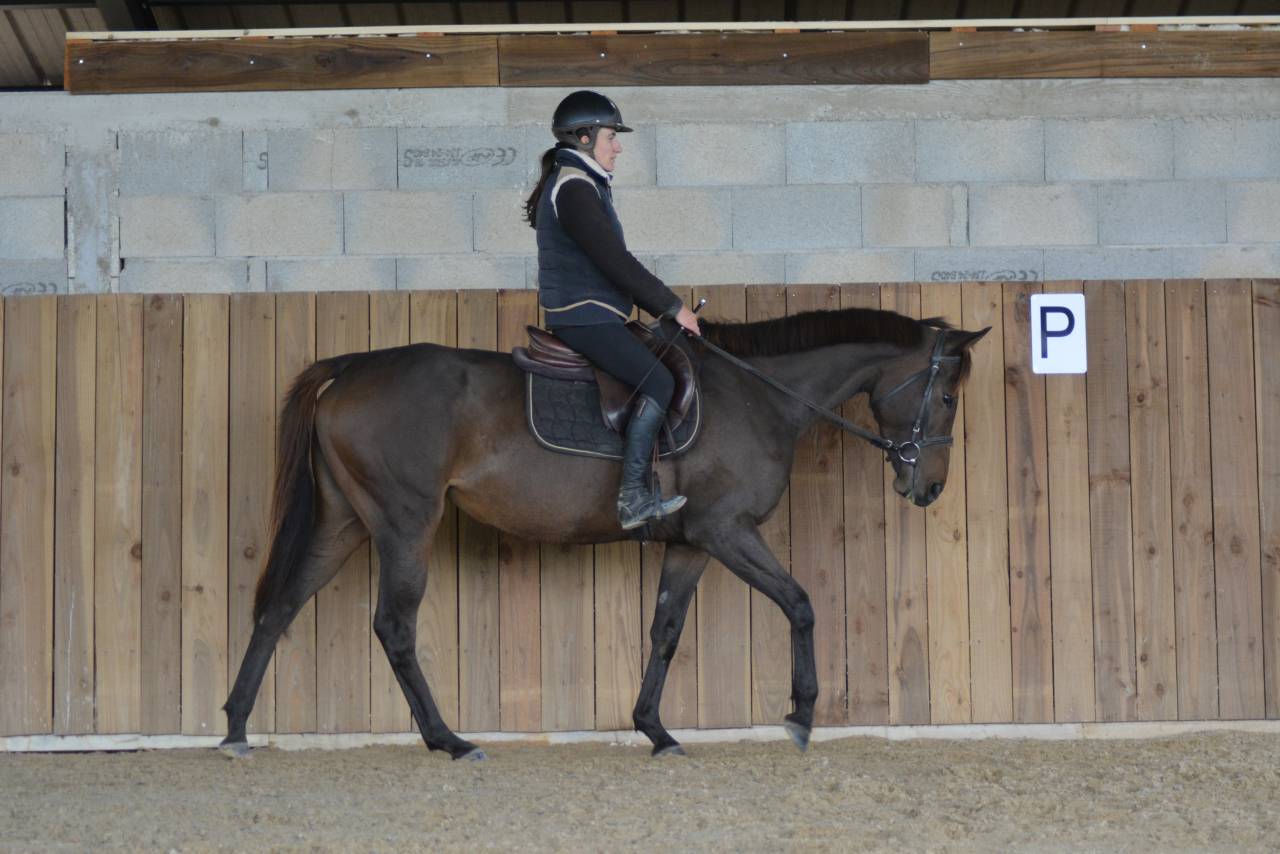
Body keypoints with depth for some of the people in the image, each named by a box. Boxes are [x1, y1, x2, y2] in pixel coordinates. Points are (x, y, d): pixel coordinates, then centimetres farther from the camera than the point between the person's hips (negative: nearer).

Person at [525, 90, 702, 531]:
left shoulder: (581, 185, 18)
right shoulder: (574, 188, -16)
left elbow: (613, 263, 22)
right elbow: (616, 262, -19)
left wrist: (661, 305, 18)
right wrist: (672, 306, -13)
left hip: (583, 314, 11)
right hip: (585, 316, -11)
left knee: (656, 375, 15)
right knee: (657, 381, -16)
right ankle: (632, 496, -21)